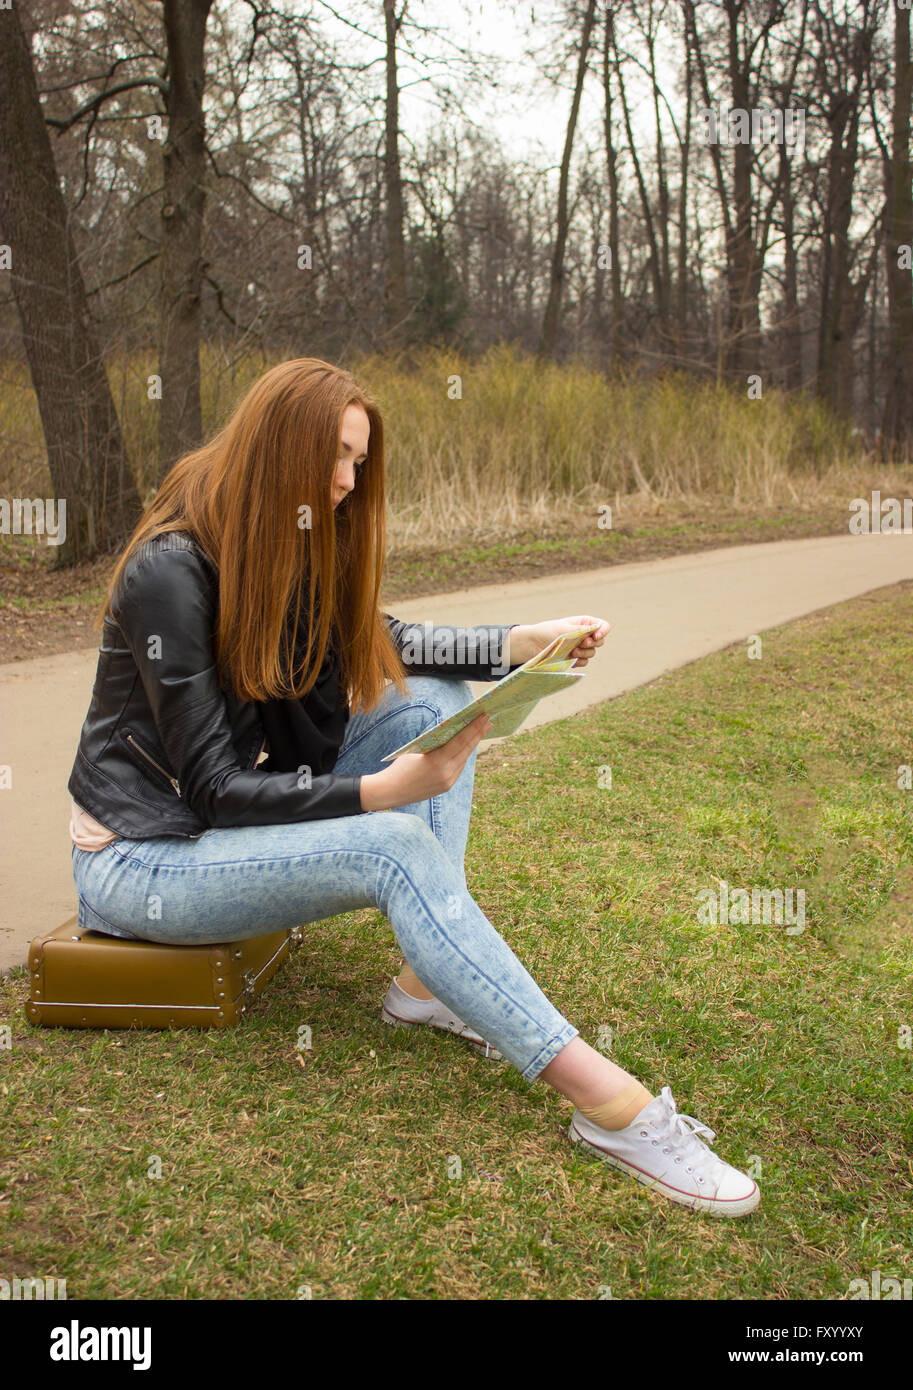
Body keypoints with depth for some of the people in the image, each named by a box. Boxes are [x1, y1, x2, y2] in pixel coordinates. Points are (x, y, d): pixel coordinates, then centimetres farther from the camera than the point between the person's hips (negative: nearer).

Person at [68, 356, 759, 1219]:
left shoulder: (293, 550, 2)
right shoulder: (168, 572, -23)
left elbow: (380, 645, 11)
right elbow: (214, 788, -23)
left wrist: (523, 643, -3)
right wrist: (381, 791, -33)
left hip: (239, 817, 9)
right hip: (141, 854, -8)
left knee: (433, 703, -5)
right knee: (395, 848, -30)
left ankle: (427, 983, -12)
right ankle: (609, 1105, -32)